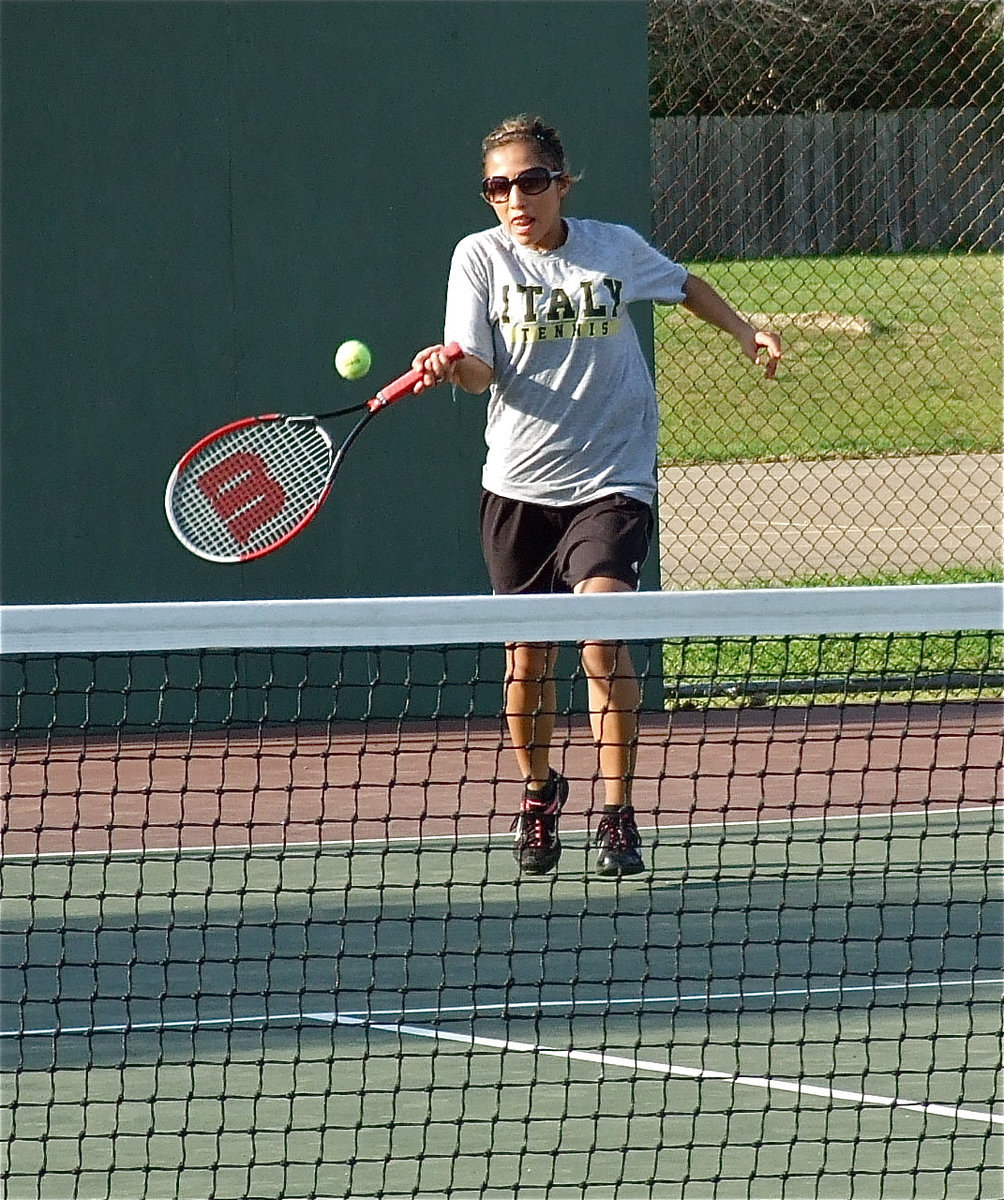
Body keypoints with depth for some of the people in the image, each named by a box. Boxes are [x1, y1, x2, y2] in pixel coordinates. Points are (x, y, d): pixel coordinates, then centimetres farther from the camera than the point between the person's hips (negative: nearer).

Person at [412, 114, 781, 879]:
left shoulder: (615, 248, 0)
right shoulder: (480, 257, -2)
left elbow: (683, 285, 22)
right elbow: (483, 371, -10)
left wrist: (744, 331, 15)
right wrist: (451, 365, -31)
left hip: (611, 478, -1)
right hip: (519, 484, 1)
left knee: (601, 630, -19)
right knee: (528, 655, 4)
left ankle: (618, 817, -11)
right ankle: (539, 792, 32)